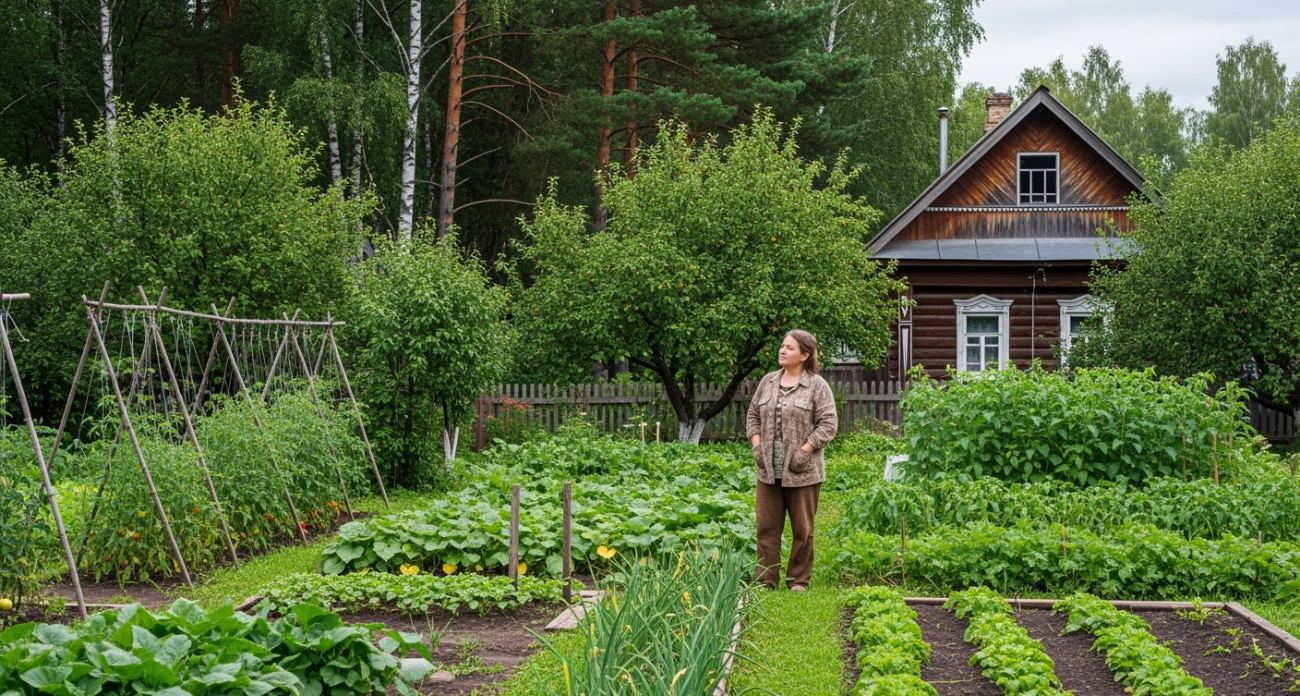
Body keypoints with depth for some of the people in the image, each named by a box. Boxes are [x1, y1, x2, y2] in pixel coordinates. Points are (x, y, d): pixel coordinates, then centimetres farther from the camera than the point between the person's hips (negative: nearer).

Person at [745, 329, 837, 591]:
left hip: (801, 471, -4)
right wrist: (756, 446, 2)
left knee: (802, 528, 5)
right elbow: (753, 415, 16)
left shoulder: (817, 386, -5)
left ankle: (799, 579, 14)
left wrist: (805, 451, -15)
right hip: (768, 470, 5)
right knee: (767, 526, 6)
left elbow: (828, 424, -8)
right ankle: (766, 579, 12)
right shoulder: (768, 381, 10)